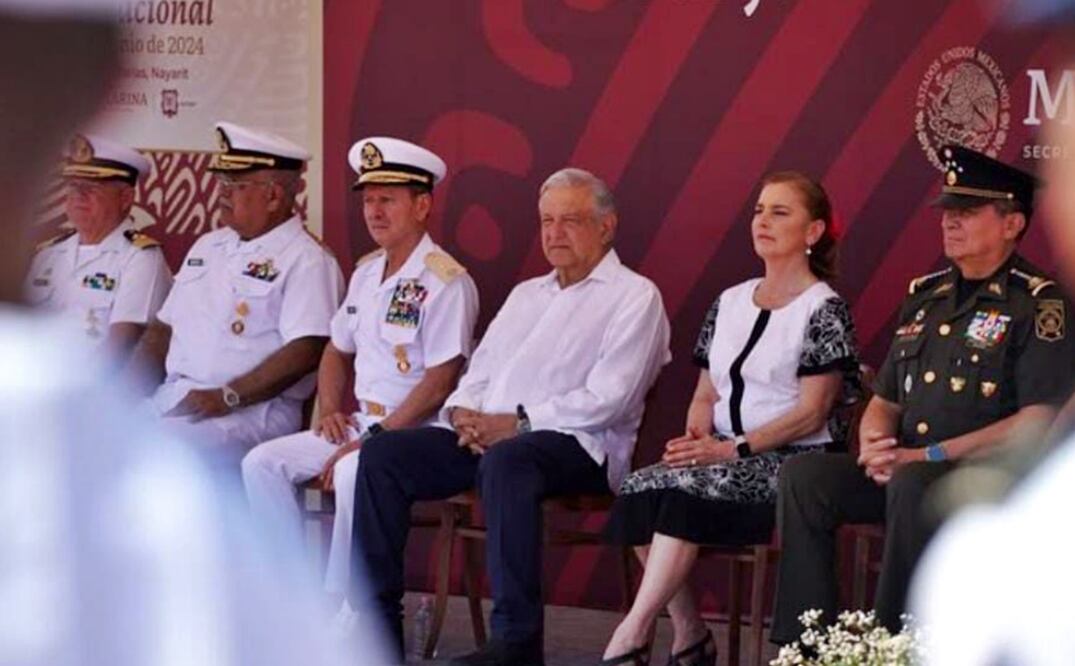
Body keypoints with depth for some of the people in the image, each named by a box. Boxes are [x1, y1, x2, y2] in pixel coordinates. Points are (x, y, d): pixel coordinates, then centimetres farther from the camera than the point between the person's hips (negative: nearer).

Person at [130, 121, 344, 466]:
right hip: (172, 399, 8)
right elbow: (164, 328, 26)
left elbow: (306, 352, -15)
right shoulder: (208, 246, 24)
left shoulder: (306, 260, -3)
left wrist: (226, 398, -19)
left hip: (254, 411, -8)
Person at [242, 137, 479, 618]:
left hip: (416, 433, -8)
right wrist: (330, 411, 6)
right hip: (359, 425, 8)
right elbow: (338, 351, 26)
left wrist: (372, 440, -19)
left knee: (355, 474, -36)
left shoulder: (445, 281, -11)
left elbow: (439, 384, -17)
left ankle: (350, 620, -23)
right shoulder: (366, 272, 15)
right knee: (262, 463, -6)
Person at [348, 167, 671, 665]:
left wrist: (516, 423, -16)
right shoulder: (526, 294, 26)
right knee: (382, 453, -11)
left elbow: (608, 400, -12)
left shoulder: (634, 297, 1)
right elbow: (480, 372, 23)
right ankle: (376, 618, -9)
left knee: (506, 459, -40)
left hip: (577, 445, -7)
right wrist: (463, 412, -2)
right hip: (485, 435, 8)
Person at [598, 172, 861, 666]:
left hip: (795, 463, -6)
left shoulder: (823, 310, -3)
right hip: (725, 458, 6)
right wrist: (698, 437, -5)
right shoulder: (730, 302, 17)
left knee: (683, 489, -32)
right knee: (639, 490, -24)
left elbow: (811, 413, -11)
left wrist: (733, 448, -19)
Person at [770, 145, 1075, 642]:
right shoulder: (925, 296, 16)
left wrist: (928, 456, -18)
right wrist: (874, 444, -5)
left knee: (912, 486, -37)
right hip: (905, 471, 7)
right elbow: (884, 402, 21)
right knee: (804, 474, -15)